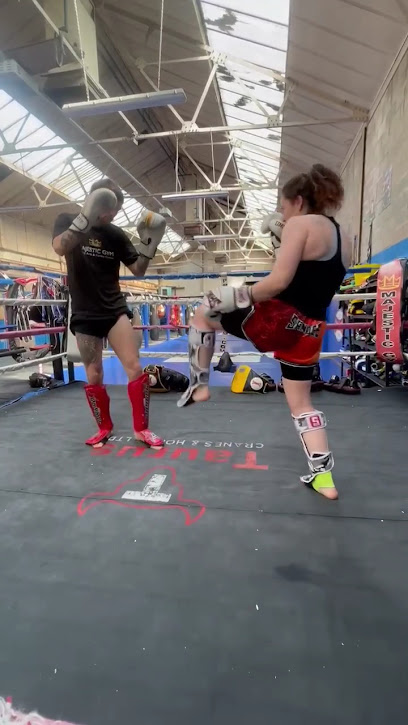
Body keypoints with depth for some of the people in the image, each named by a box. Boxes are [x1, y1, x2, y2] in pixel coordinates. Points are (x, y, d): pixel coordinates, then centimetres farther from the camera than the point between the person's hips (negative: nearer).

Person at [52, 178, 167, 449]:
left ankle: (141, 428, 6)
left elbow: (138, 271, 6)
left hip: (115, 310, 1)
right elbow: (60, 248, -21)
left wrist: (150, 243, -8)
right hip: (84, 314, -1)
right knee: (94, 376, 6)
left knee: (135, 368, -9)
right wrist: (86, 218, -31)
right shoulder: (68, 221, 0)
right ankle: (104, 427, 26)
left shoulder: (116, 235, 4)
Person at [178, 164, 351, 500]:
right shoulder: (345, 240, 18)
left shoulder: (300, 224, -7)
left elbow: (280, 280, -20)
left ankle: (199, 386, 14)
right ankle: (324, 477, 22)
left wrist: (240, 297, -8)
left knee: (204, 313, 12)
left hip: (278, 319, -8)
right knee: (301, 403, 20)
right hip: (309, 331, 8)